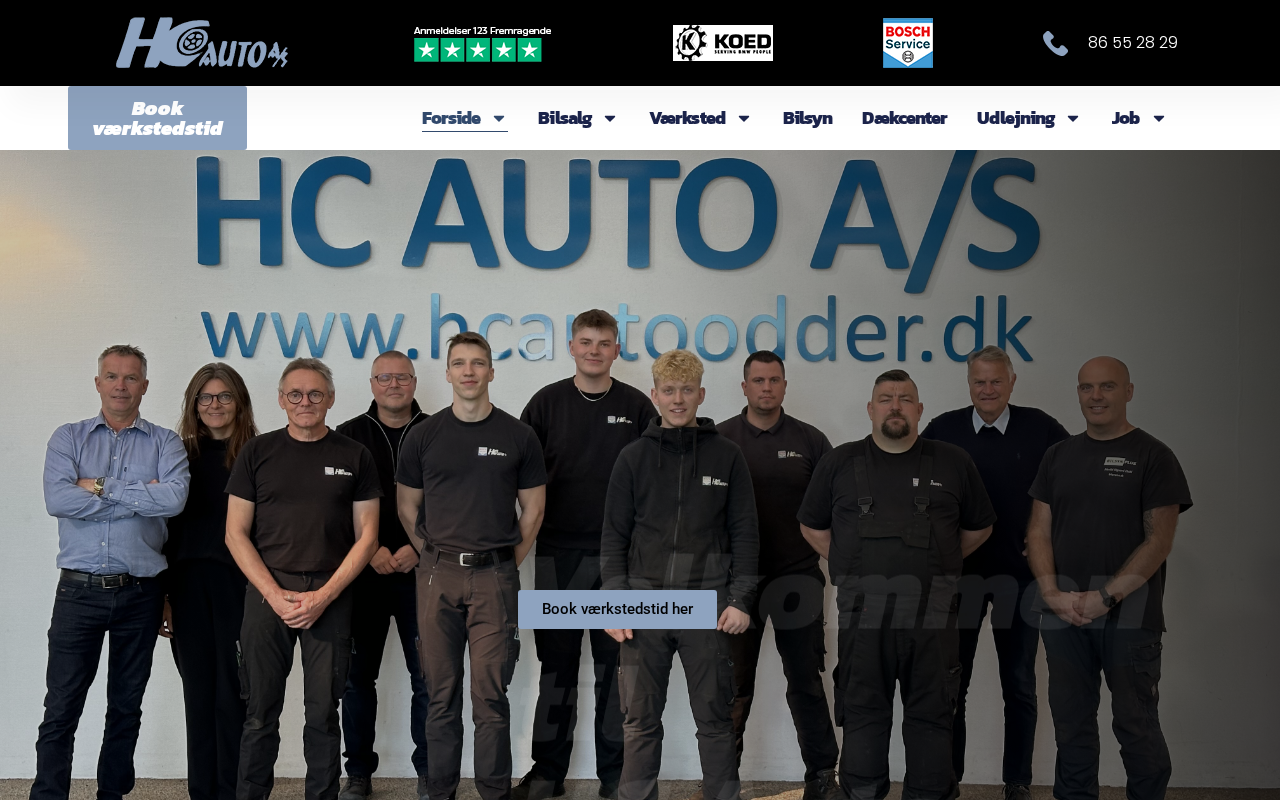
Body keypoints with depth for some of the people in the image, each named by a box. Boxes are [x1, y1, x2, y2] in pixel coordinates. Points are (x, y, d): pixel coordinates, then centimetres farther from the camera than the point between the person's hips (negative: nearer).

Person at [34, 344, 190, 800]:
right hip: (79, 590, 0)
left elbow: (174, 498, -17)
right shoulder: (68, 438, 5)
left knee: (126, 707, 12)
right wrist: (140, 498, -12)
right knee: (61, 708, 0)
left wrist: (101, 488, -13)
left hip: (140, 593, 1)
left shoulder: (165, 443, 3)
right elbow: (57, 500, -13)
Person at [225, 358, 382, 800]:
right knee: (261, 711, 6)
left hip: (330, 595, 0)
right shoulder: (257, 452, 6)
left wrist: (325, 595, -7)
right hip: (267, 592, 0)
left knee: (323, 711, 5)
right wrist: (275, 594, -7)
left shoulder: (355, 457, 5)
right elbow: (236, 533, 4)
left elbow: (366, 535, 3)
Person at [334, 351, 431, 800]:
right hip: (363, 573, 2)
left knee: (427, 675, 1)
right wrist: (371, 549, -9)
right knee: (358, 675, 7)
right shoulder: (349, 436, 8)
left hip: (420, 572, -1)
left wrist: (418, 549, -11)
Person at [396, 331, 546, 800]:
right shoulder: (425, 435, 5)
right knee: (440, 693, 7)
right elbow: (407, 505, 13)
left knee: (490, 693, -1)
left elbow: (533, 507, 9)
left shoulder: (517, 436, 3)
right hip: (438, 575, 1)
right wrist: (441, 551, 9)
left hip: (495, 575, -1)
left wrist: (507, 560, 5)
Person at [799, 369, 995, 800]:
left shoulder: (954, 463, 8)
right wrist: (850, 567, 10)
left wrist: (937, 564, 12)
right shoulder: (839, 463, 8)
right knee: (863, 714, 6)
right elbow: (812, 525, 16)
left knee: (932, 715, 5)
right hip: (862, 614, 0)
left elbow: (978, 528, 18)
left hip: (932, 616, 0)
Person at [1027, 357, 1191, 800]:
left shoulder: (1153, 456, -2)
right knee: (1071, 722, 12)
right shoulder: (1059, 455, 11)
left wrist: (1105, 597, -15)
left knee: (1136, 726, 2)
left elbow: (1159, 540, -8)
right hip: (1064, 615, 4)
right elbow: (1039, 530, 8)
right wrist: (1053, 593, -6)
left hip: (1129, 616, -4)